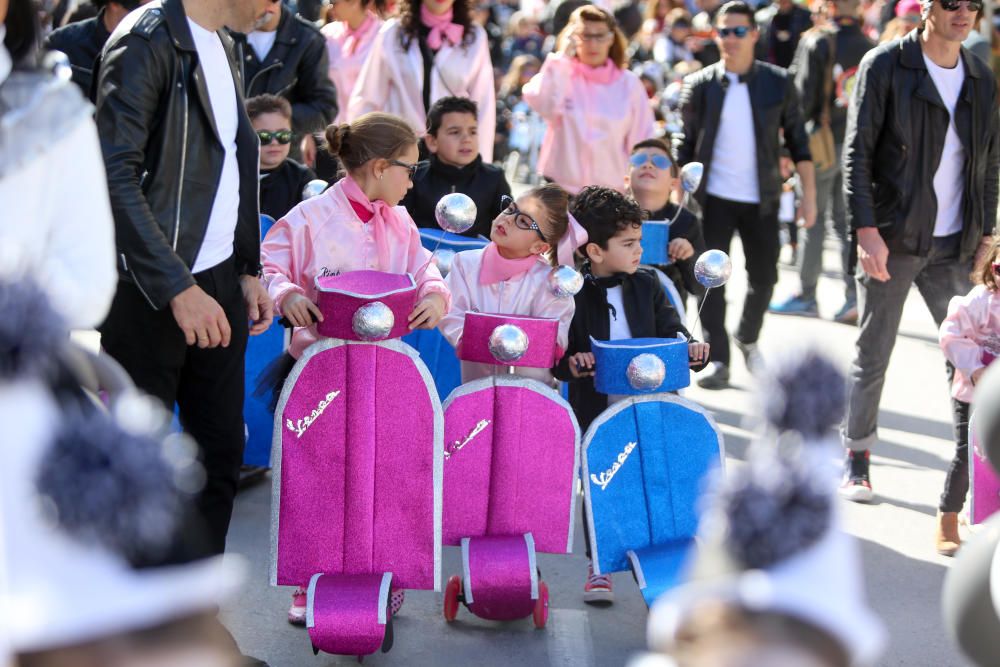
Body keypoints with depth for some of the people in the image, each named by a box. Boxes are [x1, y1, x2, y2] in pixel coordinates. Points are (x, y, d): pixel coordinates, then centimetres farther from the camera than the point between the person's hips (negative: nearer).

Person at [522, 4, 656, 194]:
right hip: (560, 189, 0)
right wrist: (561, 56, -14)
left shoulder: (629, 84, 3)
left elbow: (642, 144, 5)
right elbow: (541, 103, -20)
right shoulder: (561, 74, 2)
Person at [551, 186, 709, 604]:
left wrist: (690, 349, -13)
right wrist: (569, 362, -29)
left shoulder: (647, 286, 6)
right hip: (595, 409, -3)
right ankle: (598, 565, 17)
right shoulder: (570, 292, -7)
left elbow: (670, 330, 8)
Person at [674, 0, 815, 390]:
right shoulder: (700, 86, -2)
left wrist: (808, 194, 1)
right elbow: (684, 145, 4)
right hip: (713, 197, -1)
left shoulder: (778, 83, 0)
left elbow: (797, 141, 5)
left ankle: (748, 339, 35)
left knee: (764, 277, 10)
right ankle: (718, 361, 6)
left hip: (761, 200, 1)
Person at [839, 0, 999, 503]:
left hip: (954, 247, 4)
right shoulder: (885, 65, -4)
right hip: (892, 240, -4)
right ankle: (856, 462, 16)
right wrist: (866, 230, -14)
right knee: (872, 357, 4)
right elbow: (857, 153, -7)